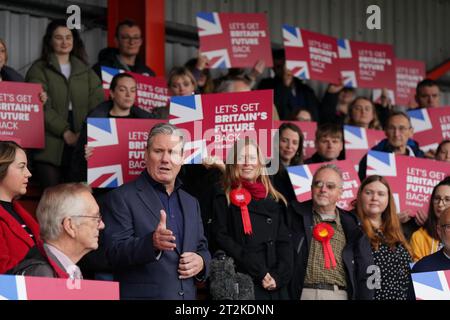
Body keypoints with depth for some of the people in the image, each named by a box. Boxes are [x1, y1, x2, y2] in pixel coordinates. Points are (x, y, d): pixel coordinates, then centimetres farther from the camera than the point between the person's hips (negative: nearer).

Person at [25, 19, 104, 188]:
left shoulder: (86, 71, 19)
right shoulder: (39, 70, 6)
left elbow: (98, 104, 8)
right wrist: (65, 132, -16)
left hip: (80, 145, 3)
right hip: (50, 147, -3)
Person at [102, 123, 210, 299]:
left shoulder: (191, 203, 14)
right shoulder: (121, 198, -6)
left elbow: (202, 248, 20)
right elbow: (114, 252, -16)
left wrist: (201, 261, -3)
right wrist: (152, 243, -32)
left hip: (187, 295, 5)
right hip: (143, 294, -5)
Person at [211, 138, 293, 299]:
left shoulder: (275, 201, 16)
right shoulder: (224, 200, 7)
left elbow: (284, 243, 10)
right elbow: (223, 241, -4)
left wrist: (279, 277, -7)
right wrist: (259, 273, -12)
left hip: (276, 288, 3)